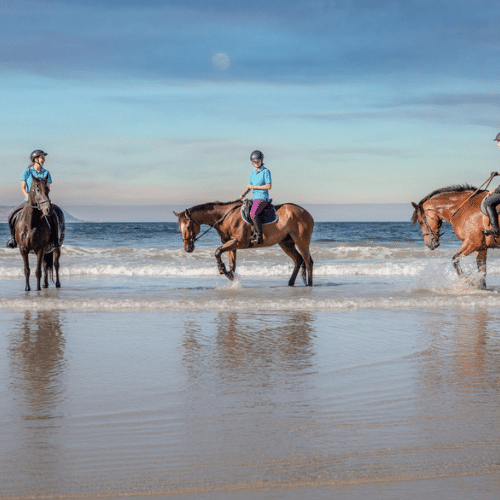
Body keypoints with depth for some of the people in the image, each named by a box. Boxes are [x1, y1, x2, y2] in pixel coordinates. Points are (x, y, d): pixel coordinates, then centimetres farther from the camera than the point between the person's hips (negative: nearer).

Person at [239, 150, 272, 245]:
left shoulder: (266, 172, -7)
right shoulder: (253, 172, 16)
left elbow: (268, 186, -14)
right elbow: (249, 186, 21)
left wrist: (254, 187, -13)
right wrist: (243, 194, 2)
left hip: (262, 198, -9)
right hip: (254, 198, 9)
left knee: (253, 214, -28)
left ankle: (259, 236, -27)